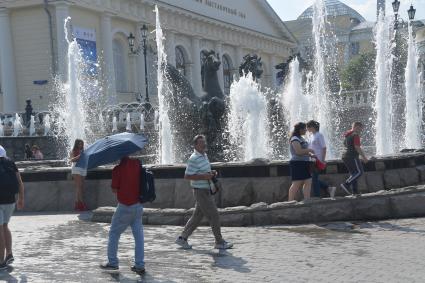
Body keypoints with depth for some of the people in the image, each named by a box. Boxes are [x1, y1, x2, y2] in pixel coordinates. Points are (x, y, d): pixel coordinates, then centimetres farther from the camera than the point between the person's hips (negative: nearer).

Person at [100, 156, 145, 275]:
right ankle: (139, 265, 6)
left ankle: (112, 262, 13)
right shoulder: (136, 163, -1)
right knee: (138, 235, 7)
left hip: (124, 207, -5)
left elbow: (114, 189, -8)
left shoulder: (118, 169, -14)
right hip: (138, 205, 5)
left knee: (114, 233, 11)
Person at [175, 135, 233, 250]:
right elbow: (187, 176, -20)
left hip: (207, 191, 10)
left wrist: (211, 173, 6)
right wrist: (204, 176, -24)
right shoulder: (194, 159, -18)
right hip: (201, 192, -9)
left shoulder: (204, 156, 12)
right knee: (214, 216, -4)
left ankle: (182, 238, 20)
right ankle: (219, 242, 5)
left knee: (197, 216, 13)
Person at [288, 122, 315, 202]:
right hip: (298, 163, -10)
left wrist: (310, 155, 11)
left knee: (308, 182, 5)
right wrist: (309, 150, -11)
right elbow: (299, 151, -24)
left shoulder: (301, 138, 19)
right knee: (297, 184, -9)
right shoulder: (295, 139, -13)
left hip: (304, 164, 10)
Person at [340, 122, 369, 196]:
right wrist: (364, 157, -12)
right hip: (352, 157, -9)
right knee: (359, 172, -5)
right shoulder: (355, 135, -11)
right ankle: (346, 184, -14)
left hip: (345, 156, 9)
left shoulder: (347, 135, 17)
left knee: (353, 173, 12)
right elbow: (357, 147, -18)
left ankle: (355, 191, 8)